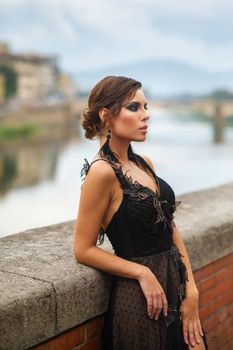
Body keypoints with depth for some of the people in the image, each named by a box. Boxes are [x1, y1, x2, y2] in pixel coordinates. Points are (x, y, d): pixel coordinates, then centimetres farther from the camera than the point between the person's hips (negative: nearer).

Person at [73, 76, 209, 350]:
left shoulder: (144, 163, 5)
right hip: (141, 297, -7)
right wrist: (142, 273, -17)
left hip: (176, 285, 7)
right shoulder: (103, 171, -18)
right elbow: (84, 250, -14)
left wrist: (191, 289, -2)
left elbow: (171, 228, 6)